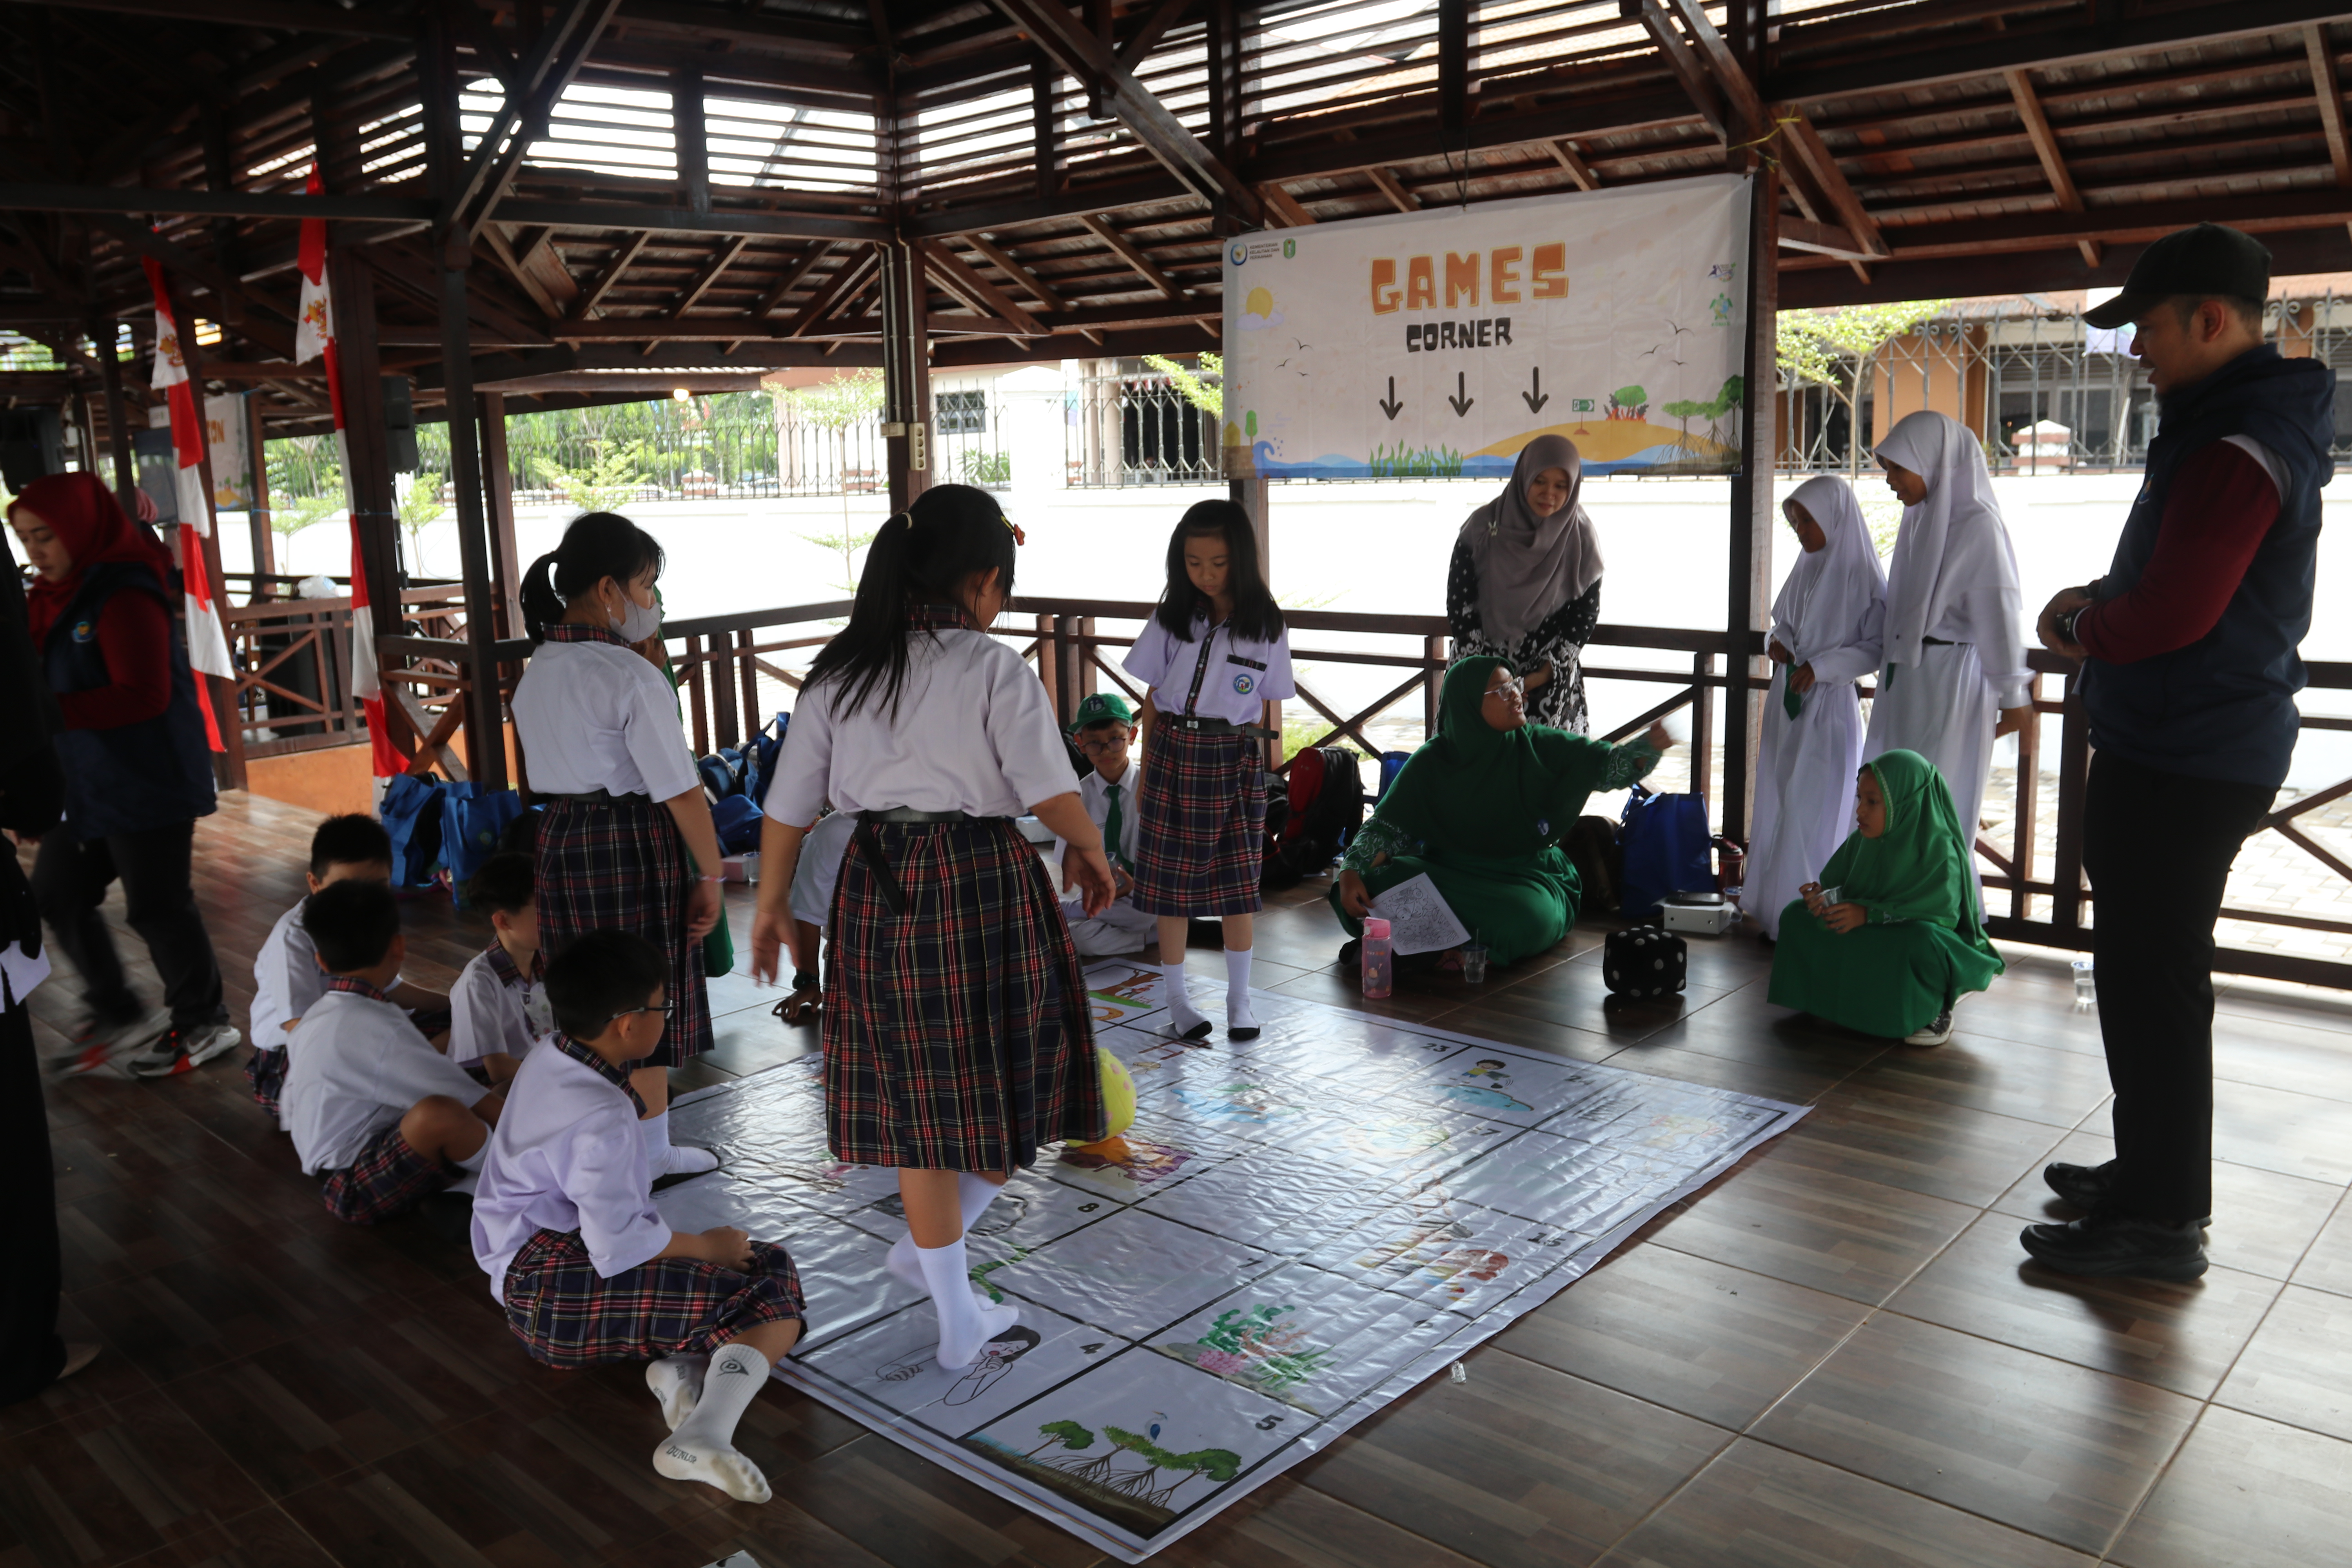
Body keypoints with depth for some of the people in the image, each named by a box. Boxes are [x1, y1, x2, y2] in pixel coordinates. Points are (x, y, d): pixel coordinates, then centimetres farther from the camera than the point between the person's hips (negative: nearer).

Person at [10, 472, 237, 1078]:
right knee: (57, 894, 16)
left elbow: (144, 695, -25)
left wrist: (49, 711, -29)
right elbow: (46, 679, 17)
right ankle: (117, 1015, 32)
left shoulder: (124, 596, -19)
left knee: (157, 906, 2)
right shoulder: (53, 597, 8)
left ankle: (204, 1025, 21)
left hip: (147, 783, -9)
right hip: (83, 782, 9)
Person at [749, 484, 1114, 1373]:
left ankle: (957, 1319, 22)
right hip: (984, 884, -5)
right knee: (1008, 1082, 18)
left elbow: (789, 803, 8)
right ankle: (930, 1251, 22)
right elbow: (1051, 792, -16)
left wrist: (771, 904, 19)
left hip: (878, 887, 5)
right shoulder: (994, 670, -8)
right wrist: (1090, 853, 4)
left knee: (917, 1099, 13)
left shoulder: (839, 672, 6)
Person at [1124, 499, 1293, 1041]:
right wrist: (1147, 772, 6)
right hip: (1173, 752, 1)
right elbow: (1153, 700, 5)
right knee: (1172, 882, 5)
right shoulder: (1171, 619, 1)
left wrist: (1252, 767, 2)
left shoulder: (1265, 625, 0)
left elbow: (1262, 708, 5)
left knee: (1239, 882, 3)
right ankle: (1176, 999, 18)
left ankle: (1239, 998, 19)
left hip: (1236, 758, 0)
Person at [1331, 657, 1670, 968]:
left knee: (1526, 918, -36)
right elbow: (1387, 826, -4)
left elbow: (1609, 765, -7)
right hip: (1449, 873, 0)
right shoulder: (1432, 763, -3)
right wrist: (1351, 873, -19)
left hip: (1525, 877, 0)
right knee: (1372, 889, -24)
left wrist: (1649, 746, -29)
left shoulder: (1539, 747, -2)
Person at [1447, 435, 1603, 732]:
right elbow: (1458, 599, -5)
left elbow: (1586, 611, -1)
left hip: (1552, 678, 0)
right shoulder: (1483, 526, -8)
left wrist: (1547, 673, -10)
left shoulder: (1580, 538, -5)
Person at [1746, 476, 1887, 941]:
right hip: (1787, 704, 7)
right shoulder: (1806, 567, 10)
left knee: (1814, 815, -6)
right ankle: (1776, 914, 16)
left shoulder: (1863, 577, -9)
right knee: (1776, 807, 8)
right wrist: (1778, 643, 1)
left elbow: (1877, 649, -9)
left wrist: (1820, 667, -17)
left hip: (1829, 710, -7)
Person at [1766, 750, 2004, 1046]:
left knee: (1920, 942, -41)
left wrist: (1870, 914, -33)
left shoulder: (1939, 850, -21)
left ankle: (1936, 1009, -10)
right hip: (1868, 938, 6)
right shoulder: (1861, 842, -1)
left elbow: (1938, 910, -28)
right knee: (1796, 915, -5)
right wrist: (1820, 896, -20)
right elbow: (1835, 883, 5)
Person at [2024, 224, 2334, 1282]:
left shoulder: (2238, 449, -19)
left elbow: (2171, 615, -26)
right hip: (2179, 749, 11)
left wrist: (2086, 626, -6)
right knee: (2148, 974, 18)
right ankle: (2152, 1173, 31)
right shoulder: (2234, 424, 16)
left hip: (2184, 765, -11)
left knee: (2151, 984, -4)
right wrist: (2099, 604, 5)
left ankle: (2163, 1222, 6)